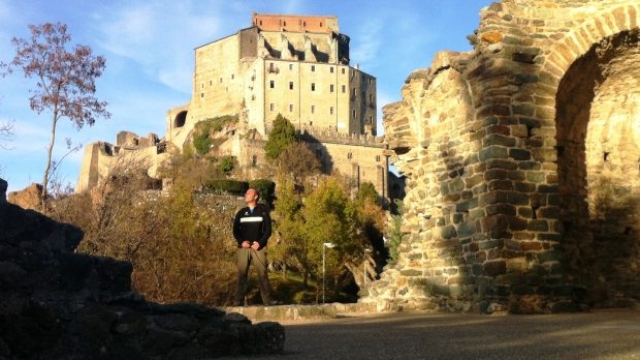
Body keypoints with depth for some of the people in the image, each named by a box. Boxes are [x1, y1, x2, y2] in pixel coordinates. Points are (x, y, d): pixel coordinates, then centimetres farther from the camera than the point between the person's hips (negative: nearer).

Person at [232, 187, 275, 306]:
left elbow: (268, 230, 2)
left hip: (258, 247, -2)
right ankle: (238, 300, 0)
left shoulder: (263, 212, 8)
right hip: (243, 248, 2)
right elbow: (235, 230, 10)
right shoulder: (241, 213, 14)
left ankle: (267, 300, -3)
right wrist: (241, 241, -9)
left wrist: (260, 242, -13)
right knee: (242, 274, -2)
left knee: (262, 273, -6)